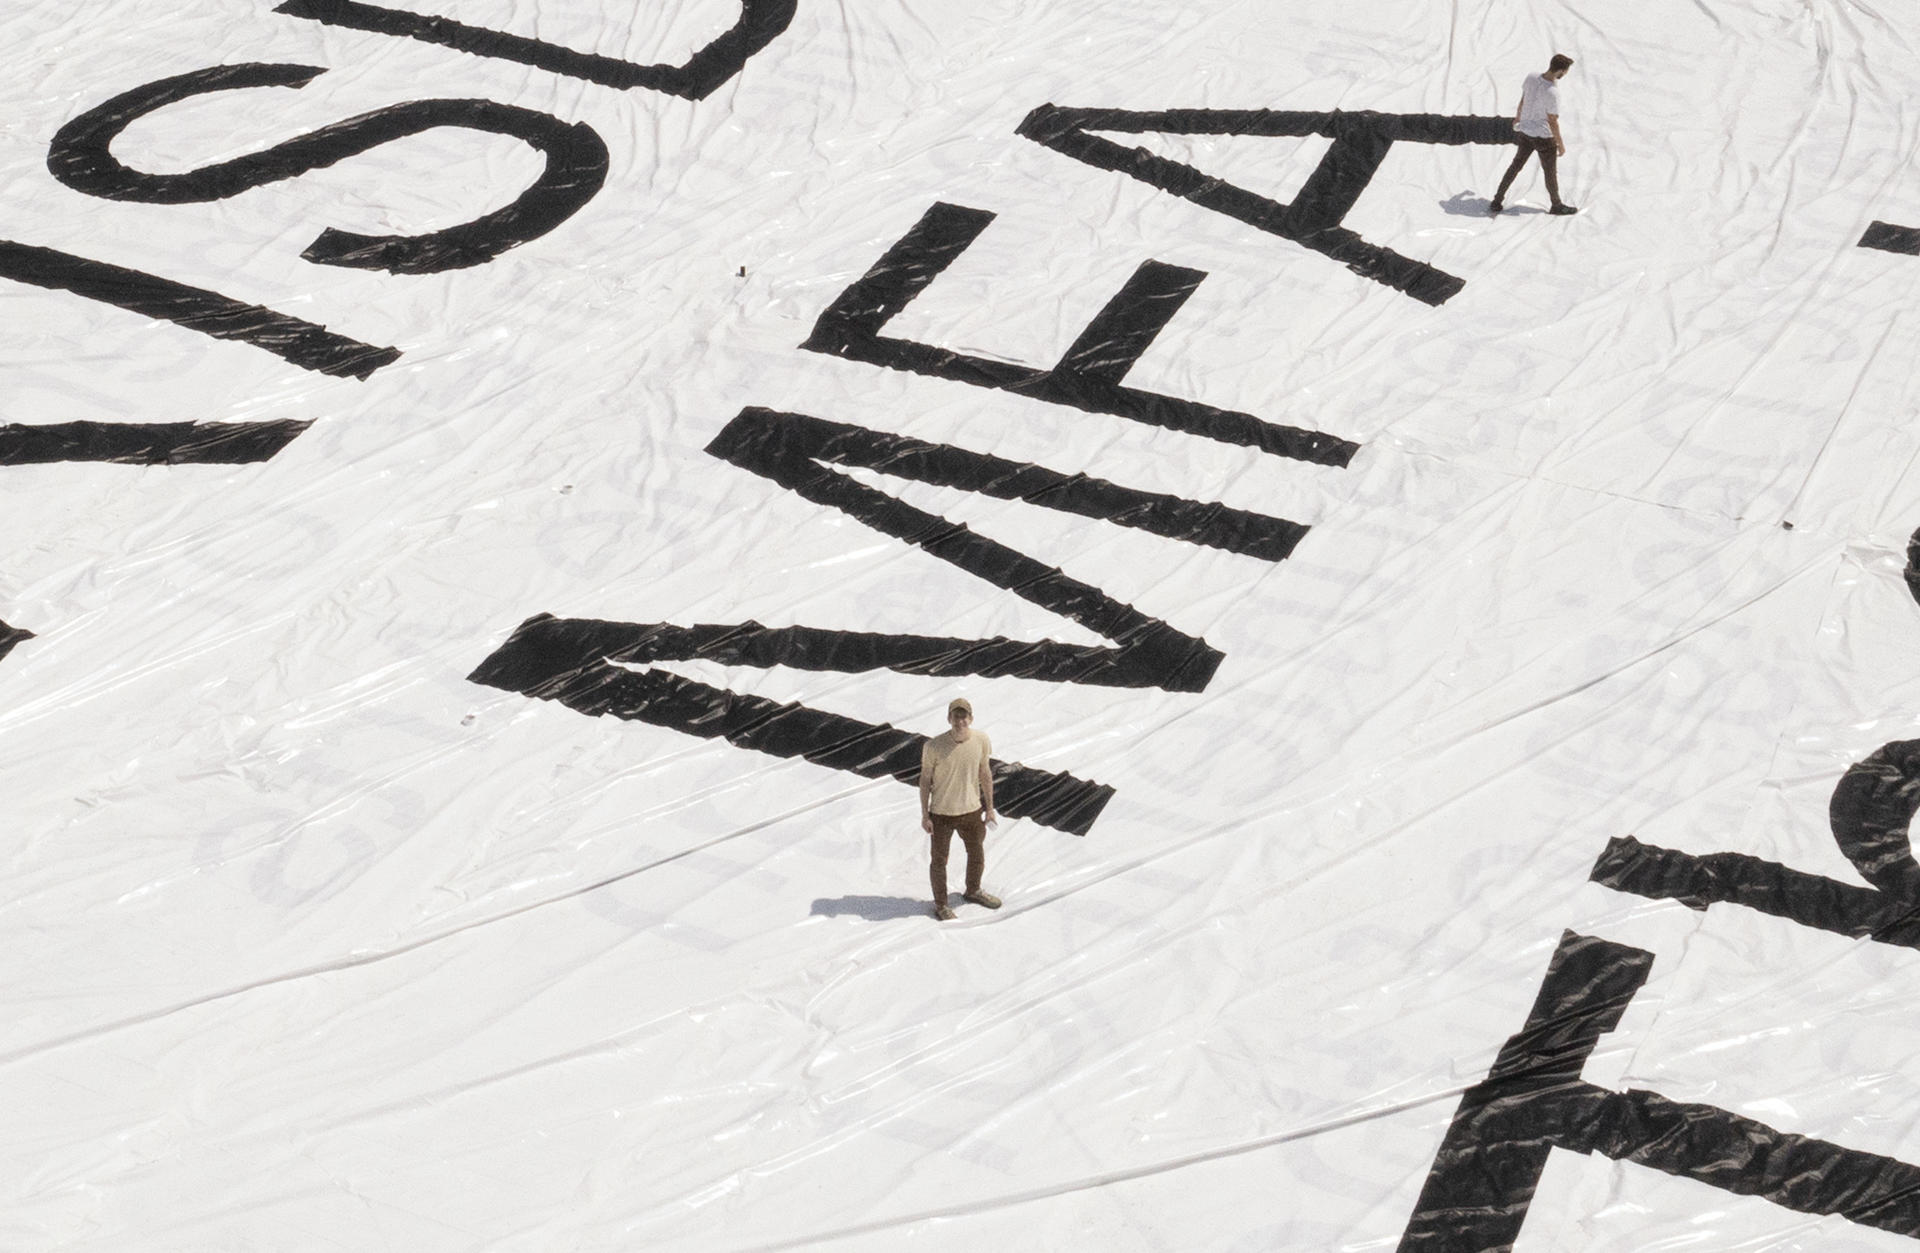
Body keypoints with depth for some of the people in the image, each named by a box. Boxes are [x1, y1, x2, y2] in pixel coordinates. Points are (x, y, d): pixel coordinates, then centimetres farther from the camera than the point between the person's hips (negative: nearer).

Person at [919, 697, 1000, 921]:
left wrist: (990, 808, 8)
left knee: (977, 855, 23)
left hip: (972, 810, 4)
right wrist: (924, 815, -7)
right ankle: (940, 904, 32)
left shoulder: (981, 741, -11)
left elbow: (984, 774, 3)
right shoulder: (934, 747, -21)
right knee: (939, 860, 11)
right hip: (942, 813, -4)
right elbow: (925, 780, -10)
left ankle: (973, 891, 50)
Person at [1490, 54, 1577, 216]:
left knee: (1516, 165, 20)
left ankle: (1497, 202, 23)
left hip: (1525, 131, 6)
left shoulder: (1531, 78, -10)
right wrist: (1561, 144, -8)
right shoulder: (1552, 93, -29)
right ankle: (1557, 205, 33)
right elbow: (1552, 122, -20)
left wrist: (1518, 116, 27)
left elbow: (1522, 100, 8)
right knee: (1550, 172, 14)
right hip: (1543, 136, -6)